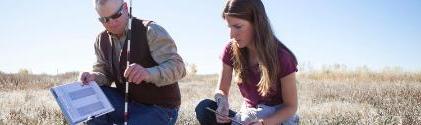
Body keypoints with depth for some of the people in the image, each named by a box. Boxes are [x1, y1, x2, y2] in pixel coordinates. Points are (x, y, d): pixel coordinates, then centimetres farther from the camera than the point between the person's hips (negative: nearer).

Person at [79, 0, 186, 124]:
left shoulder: (150, 31, -16)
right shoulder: (102, 41, 2)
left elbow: (177, 66, -25)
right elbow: (105, 74, 6)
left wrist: (148, 74, -44)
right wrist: (94, 77, -19)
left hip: (159, 108, -5)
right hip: (126, 102, 6)